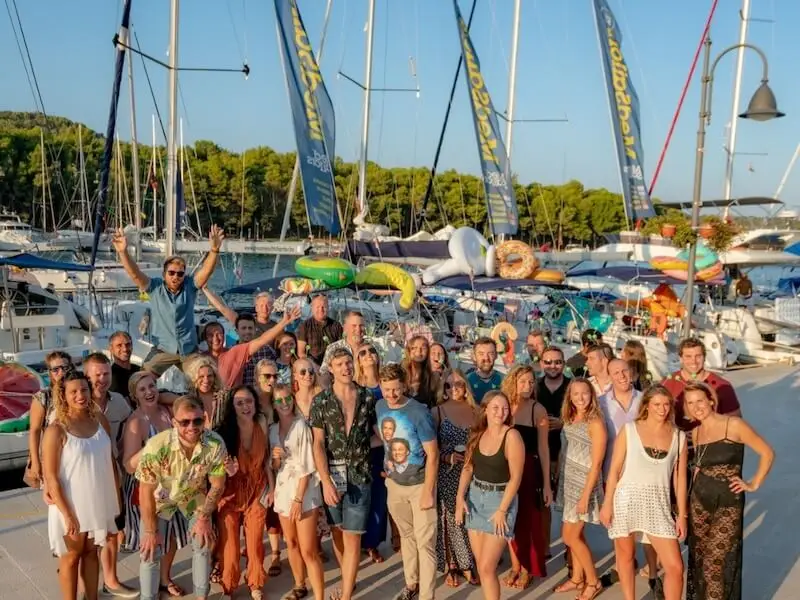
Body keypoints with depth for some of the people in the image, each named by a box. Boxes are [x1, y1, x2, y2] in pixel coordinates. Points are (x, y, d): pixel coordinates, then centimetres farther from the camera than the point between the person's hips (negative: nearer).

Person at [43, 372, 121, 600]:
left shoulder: (100, 420, -3)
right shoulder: (56, 430, -17)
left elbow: (111, 461, 5)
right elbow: (51, 477, -16)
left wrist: (117, 498, 5)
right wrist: (67, 515, -17)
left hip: (98, 501, 4)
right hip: (71, 505, -4)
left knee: (91, 552, 18)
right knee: (71, 556, 13)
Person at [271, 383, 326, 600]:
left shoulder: (301, 426, -10)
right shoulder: (273, 430, 8)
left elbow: (306, 467, -12)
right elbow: (275, 467, 15)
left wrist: (298, 499, -16)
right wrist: (275, 458, -8)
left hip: (303, 492, -6)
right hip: (283, 491, 6)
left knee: (308, 551, -9)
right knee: (291, 543, 16)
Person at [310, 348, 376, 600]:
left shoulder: (368, 397, 0)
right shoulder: (320, 401, -3)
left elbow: (375, 433, 15)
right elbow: (318, 444, -6)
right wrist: (326, 481, -14)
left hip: (359, 475, -1)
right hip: (331, 474, 1)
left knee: (352, 537, -2)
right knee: (337, 531, 13)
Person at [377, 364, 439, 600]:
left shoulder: (419, 412, -21)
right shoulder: (380, 407, -4)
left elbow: (432, 454, -18)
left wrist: (428, 491, -19)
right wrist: (387, 468, 11)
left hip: (419, 484, -5)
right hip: (394, 483, 5)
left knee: (425, 542, -1)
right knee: (406, 535, 20)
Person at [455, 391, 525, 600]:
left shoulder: (512, 436, -16)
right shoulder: (478, 433, 2)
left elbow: (516, 477, -15)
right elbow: (468, 467, 6)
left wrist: (502, 510, -16)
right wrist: (460, 497, -4)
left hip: (500, 499, -6)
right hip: (475, 498, 6)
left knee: (487, 567, -6)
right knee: (481, 565, 12)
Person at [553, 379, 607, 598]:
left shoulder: (595, 423, -15)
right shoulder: (569, 419, 5)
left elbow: (596, 464, -16)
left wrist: (586, 495, -18)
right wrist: (559, 483, 7)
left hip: (583, 485, -6)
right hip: (568, 483, 6)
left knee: (570, 536, -2)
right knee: (577, 534, 13)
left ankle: (592, 580, 14)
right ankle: (577, 578, 26)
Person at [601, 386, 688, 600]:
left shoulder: (679, 436, 6)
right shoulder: (629, 430, 0)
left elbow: (680, 477, 9)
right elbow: (614, 469, 0)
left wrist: (682, 514, 6)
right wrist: (607, 503, -4)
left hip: (659, 505, 2)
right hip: (627, 499, -1)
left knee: (675, 566, -4)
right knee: (625, 555, 10)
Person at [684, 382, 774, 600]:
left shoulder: (734, 425, -11)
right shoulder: (695, 432, 6)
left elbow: (767, 453, -6)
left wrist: (754, 484, -6)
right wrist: (697, 473, 4)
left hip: (728, 504, -5)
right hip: (699, 501, 5)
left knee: (716, 563, -6)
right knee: (698, 559, 10)